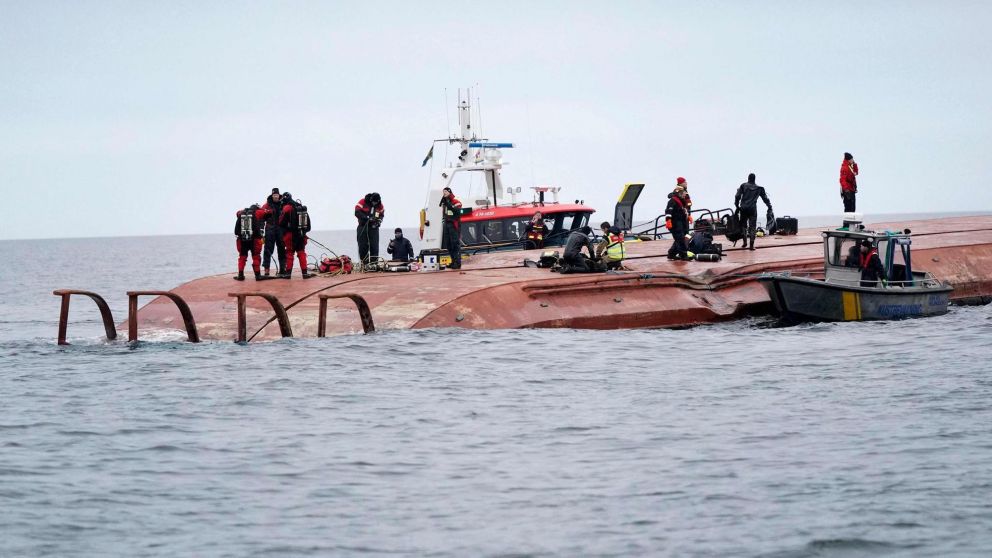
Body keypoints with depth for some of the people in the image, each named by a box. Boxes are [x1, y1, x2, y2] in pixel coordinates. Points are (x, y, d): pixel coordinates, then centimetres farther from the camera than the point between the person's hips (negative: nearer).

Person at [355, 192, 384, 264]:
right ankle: (364, 263, 3)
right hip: (363, 227, -2)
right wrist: (367, 218, -23)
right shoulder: (362, 202, -9)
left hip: (373, 228, 2)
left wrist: (379, 221, -6)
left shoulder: (380, 205, 3)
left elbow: (382, 215, 15)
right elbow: (357, 213, -15)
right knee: (363, 246, -2)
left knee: (374, 247, -6)